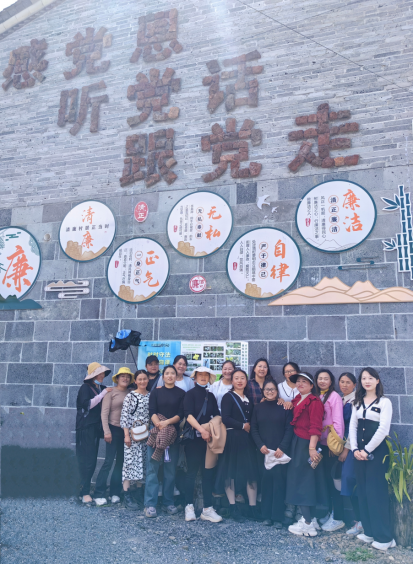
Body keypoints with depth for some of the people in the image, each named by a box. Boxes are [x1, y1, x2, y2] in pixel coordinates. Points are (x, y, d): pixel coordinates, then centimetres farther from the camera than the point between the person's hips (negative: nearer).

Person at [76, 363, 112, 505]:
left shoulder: (102, 388, 13)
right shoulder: (85, 388, -5)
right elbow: (88, 404, -19)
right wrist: (103, 393, -16)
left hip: (96, 428, 7)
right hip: (86, 428, -7)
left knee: (92, 461, 8)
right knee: (87, 460, -8)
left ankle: (84, 488, 17)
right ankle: (85, 493, -5)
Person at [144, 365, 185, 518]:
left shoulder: (181, 394, 7)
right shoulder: (156, 392, 9)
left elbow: (181, 414, -2)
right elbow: (152, 412, -2)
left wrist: (167, 422, -17)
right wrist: (159, 425, -19)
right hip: (156, 432, 0)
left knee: (171, 469, 4)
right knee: (153, 467, -5)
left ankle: (168, 502, 14)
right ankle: (150, 504, -2)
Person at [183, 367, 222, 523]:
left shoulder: (211, 396, 15)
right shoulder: (190, 394, -1)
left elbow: (216, 415, 8)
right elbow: (188, 415, -14)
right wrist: (202, 430, -24)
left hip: (208, 438, 4)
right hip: (193, 437, -4)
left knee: (208, 472, 3)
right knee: (192, 471, 1)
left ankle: (207, 509, 9)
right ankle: (189, 506, 12)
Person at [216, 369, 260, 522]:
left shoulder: (249, 398, 14)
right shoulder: (228, 397, -3)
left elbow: (253, 418, 17)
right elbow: (225, 418, -13)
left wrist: (250, 427, -2)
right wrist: (243, 425, -9)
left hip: (247, 438, 5)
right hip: (232, 438, -5)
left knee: (251, 470, 2)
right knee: (231, 470, 0)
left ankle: (253, 507, 9)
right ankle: (233, 508, 10)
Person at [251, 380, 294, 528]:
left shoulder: (284, 407, 2)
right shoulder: (258, 408, 10)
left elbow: (289, 429, -2)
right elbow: (254, 429, 7)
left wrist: (282, 447, -11)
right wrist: (260, 445, -6)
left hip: (280, 451, -2)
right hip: (263, 451, 2)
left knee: (279, 480, -5)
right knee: (265, 481, 2)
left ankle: (278, 516, 4)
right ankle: (267, 515, 13)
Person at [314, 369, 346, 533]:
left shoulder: (334, 396, -9)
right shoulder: (316, 397, 11)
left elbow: (338, 421, -13)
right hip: (320, 443, 6)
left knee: (330, 478, -3)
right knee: (324, 478, 11)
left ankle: (338, 518, 8)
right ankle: (330, 513, 24)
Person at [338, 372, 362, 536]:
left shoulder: (355, 400, -9)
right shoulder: (341, 400, 13)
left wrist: (347, 448, -12)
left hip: (352, 445, -7)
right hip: (343, 444, 7)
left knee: (349, 478, -12)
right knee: (346, 478, 7)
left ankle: (359, 521, -1)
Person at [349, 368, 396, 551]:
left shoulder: (384, 402, -6)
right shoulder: (358, 402, 10)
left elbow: (383, 429, -14)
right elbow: (353, 426, 7)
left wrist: (367, 450, -14)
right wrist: (355, 449, -6)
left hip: (377, 451, -5)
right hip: (360, 451, 5)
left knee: (377, 491, -4)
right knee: (363, 491, 8)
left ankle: (384, 536, 5)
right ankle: (369, 531, 19)